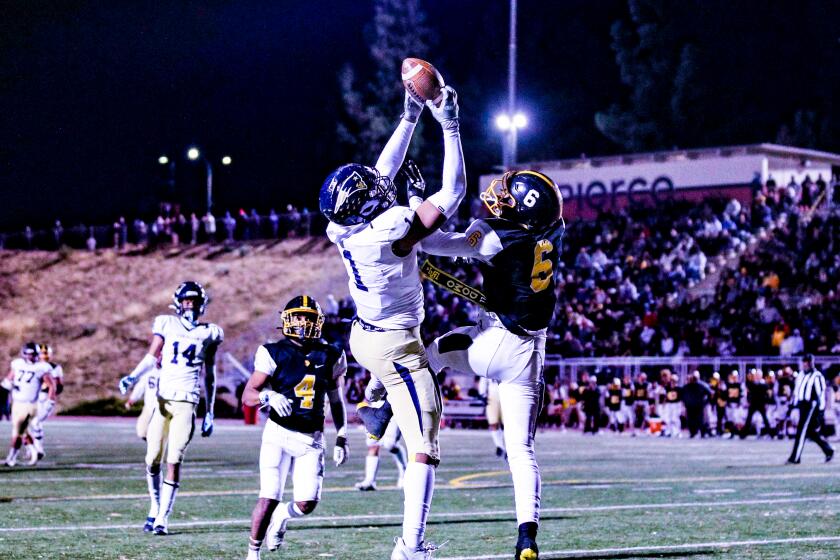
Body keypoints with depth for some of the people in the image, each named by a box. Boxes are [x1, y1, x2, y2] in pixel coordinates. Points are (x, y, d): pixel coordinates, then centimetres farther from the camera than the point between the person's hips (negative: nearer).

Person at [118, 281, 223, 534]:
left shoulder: (208, 333, 9)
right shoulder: (166, 325, 8)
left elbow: (209, 375, 14)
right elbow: (152, 357, 3)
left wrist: (209, 412, 13)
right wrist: (132, 377, -16)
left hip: (187, 402, -1)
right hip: (162, 398, 1)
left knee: (174, 461, -9)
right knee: (153, 460, 1)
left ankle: (162, 518, -5)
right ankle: (155, 508, 22)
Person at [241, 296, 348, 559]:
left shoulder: (330, 357, 6)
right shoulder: (274, 353, -5)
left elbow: (337, 401, 17)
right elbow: (248, 395, -7)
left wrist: (341, 438, 13)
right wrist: (268, 396, -27)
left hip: (312, 439, 3)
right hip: (278, 434, -3)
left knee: (307, 503, -6)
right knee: (269, 499, -9)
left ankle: (281, 515, 30)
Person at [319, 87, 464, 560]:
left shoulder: (342, 230, -8)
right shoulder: (393, 228, -28)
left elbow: (384, 171, 7)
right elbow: (453, 193, -19)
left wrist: (411, 117, 9)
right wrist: (450, 127, -12)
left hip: (363, 336, 8)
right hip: (395, 347, -8)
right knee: (424, 449, -5)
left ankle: (379, 412, 39)